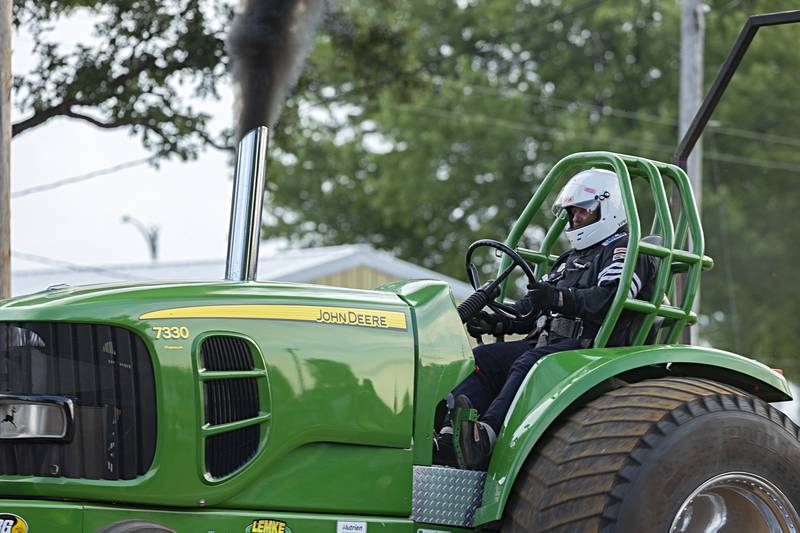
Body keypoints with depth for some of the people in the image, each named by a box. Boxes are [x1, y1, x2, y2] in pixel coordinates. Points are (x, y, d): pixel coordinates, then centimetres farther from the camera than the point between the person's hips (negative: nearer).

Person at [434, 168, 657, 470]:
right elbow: (534, 306, 30)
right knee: (481, 360, -13)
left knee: (528, 365, -36)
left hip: (587, 347, -9)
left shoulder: (624, 251, 3)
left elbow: (609, 298, -18)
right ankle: (445, 439, -32)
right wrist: (496, 323, 11)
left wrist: (560, 298, -31)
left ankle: (485, 439, -55)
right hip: (545, 342, 9)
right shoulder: (572, 258, 34)